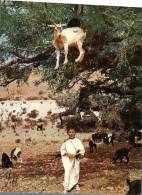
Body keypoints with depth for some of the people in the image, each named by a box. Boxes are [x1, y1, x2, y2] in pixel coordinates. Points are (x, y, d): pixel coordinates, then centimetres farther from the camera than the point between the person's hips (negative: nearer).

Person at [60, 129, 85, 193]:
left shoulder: (78, 141, -2)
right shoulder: (66, 141, 0)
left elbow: (82, 150, -2)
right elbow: (62, 150, 3)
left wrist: (77, 154, -18)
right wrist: (68, 154, -13)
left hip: (75, 159, 1)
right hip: (67, 159, -1)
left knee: (76, 172, 12)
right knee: (67, 172, -10)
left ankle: (76, 184, 38)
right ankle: (66, 188, -4)